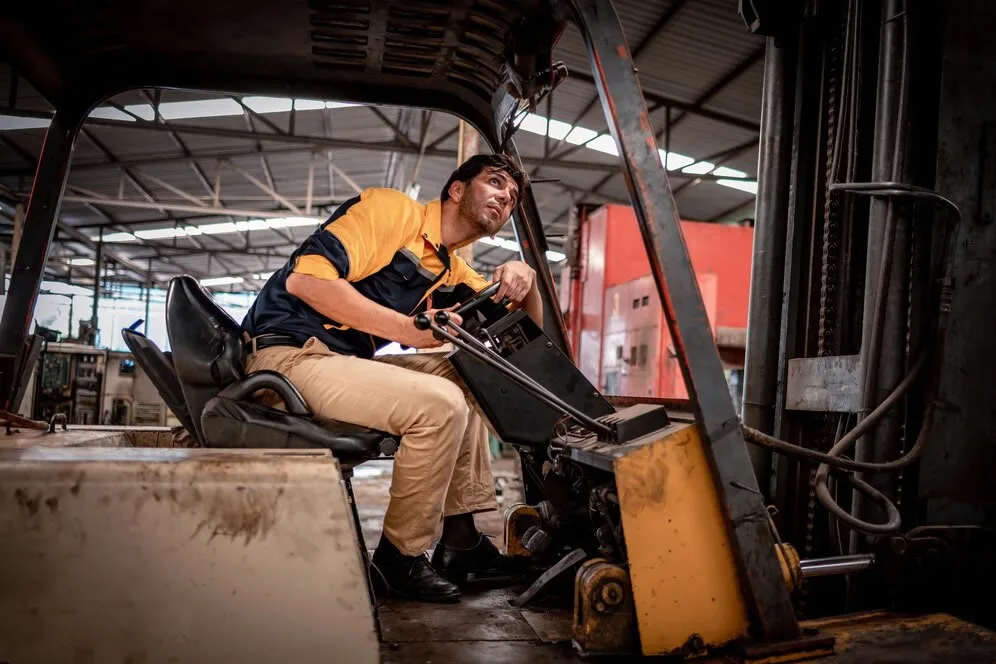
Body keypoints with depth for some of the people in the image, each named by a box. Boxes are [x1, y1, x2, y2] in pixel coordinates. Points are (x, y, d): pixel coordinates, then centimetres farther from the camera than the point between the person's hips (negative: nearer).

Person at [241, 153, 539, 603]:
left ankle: (460, 539, 8)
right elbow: (305, 277, -19)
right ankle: (400, 557, -5)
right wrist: (409, 328, -23)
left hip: (344, 363, 9)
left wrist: (524, 279, -2)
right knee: (438, 403, -23)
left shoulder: (454, 276, 18)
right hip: (289, 355, -9)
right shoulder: (390, 209, -6)